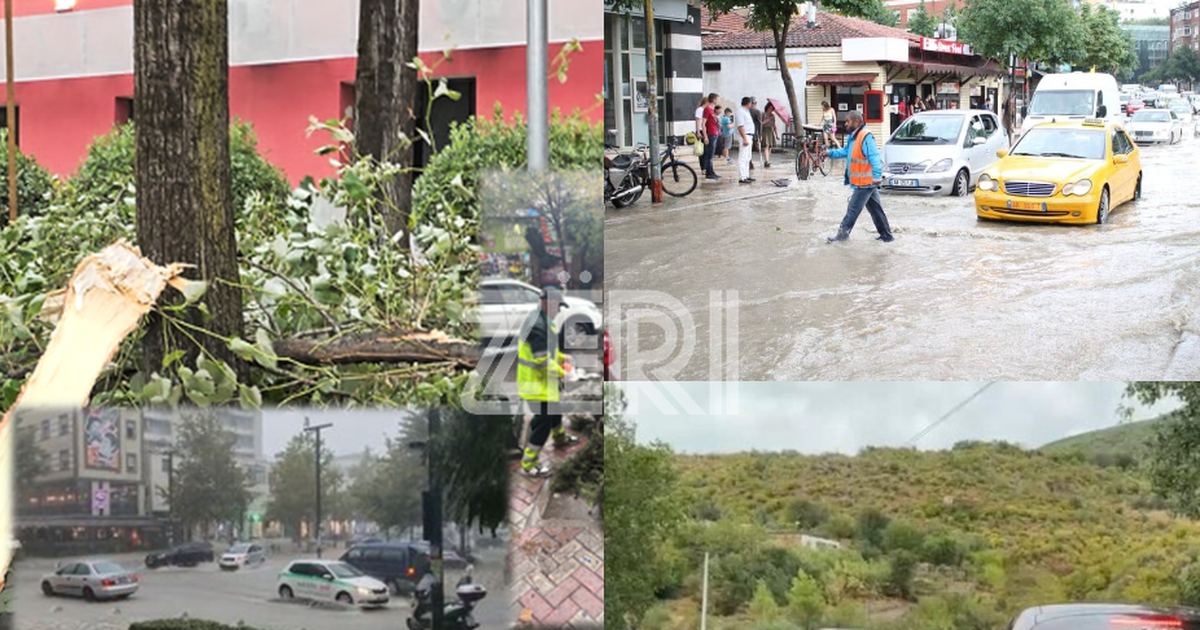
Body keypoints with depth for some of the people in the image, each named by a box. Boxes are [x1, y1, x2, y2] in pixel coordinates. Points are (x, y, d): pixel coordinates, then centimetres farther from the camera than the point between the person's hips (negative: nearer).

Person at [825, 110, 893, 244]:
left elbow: (874, 157, -28)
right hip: (867, 182, 10)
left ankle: (842, 234, 4)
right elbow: (846, 152, 24)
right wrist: (831, 153, 12)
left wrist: (877, 176, -36)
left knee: (853, 209, -3)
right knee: (876, 209, 15)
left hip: (865, 182, -10)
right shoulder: (853, 137, 10)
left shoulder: (866, 137, -21)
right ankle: (886, 235, 21)